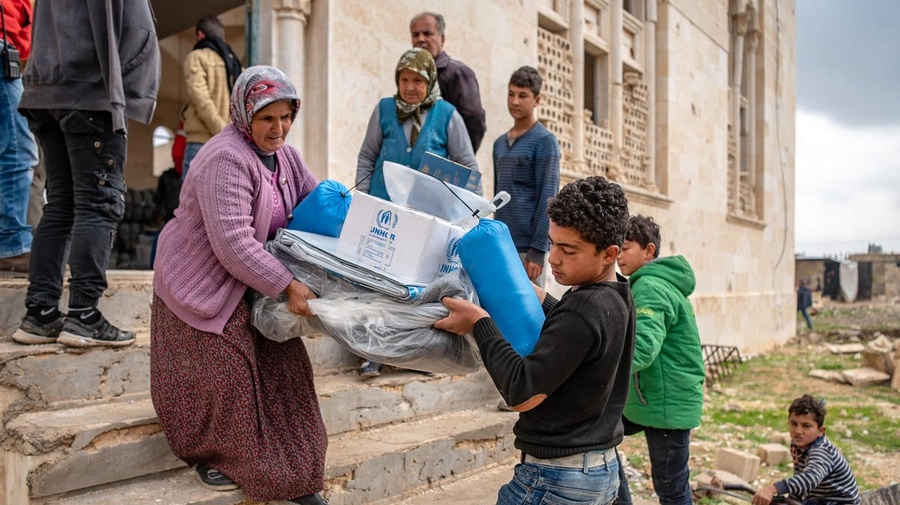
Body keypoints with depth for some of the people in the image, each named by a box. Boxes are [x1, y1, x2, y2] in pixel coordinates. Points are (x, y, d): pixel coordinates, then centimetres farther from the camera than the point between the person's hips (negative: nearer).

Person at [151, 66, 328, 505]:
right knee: (224, 371, -6)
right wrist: (286, 284, -32)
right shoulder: (225, 159, -26)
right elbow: (232, 242, -32)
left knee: (282, 364, 4)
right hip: (201, 283, -7)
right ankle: (210, 454, 23)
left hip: (252, 282, 8)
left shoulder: (284, 155, 1)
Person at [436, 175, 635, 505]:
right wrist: (542, 300, 11)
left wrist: (479, 322, -19)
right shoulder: (617, 297, 2)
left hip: (557, 477, -9)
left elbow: (522, 393, -25)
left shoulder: (583, 309, -27)